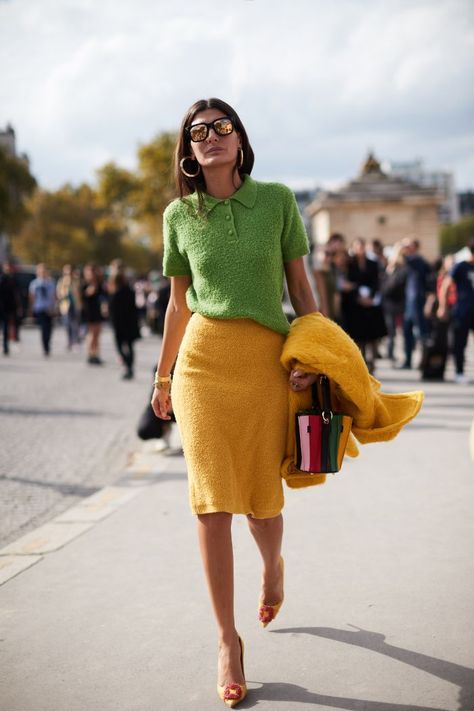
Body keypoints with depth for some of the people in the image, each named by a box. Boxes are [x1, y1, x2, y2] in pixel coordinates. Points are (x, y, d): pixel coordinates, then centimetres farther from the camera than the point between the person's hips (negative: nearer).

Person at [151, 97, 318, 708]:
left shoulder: (277, 200, 2)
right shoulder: (179, 214, 6)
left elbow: (300, 284, 6)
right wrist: (163, 375, 20)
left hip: (268, 359, -1)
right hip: (203, 356, 1)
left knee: (261, 498, 6)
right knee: (212, 501, -5)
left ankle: (272, 565, 43)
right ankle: (227, 640, 8)